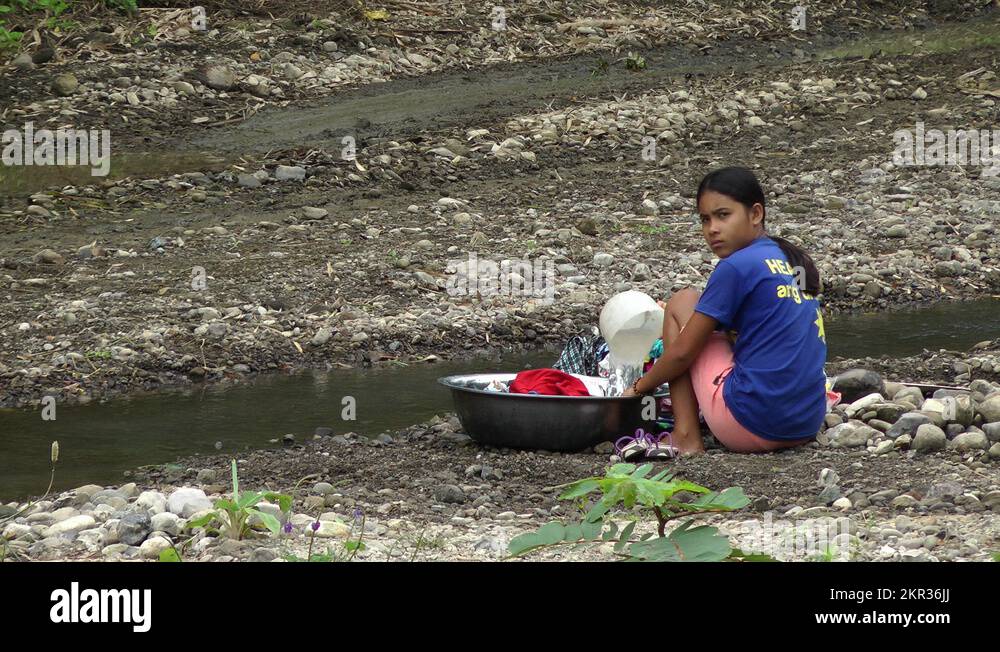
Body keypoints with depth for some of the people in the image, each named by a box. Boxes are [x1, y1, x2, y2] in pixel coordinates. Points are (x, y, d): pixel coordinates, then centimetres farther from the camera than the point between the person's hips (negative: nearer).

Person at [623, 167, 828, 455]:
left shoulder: (737, 267, -9)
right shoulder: (797, 261, 14)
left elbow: (682, 352, -4)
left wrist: (638, 388, 13)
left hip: (752, 427, -8)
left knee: (682, 302, 10)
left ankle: (686, 438, 4)